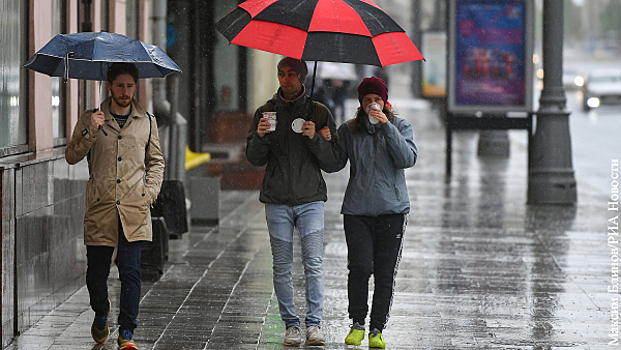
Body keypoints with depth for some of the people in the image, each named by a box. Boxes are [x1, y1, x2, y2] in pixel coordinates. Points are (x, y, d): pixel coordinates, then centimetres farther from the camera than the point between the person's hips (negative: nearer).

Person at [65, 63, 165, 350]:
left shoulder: (147, 121, 11)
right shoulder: (90, 120, 7)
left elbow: (156, 161, 19)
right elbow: (71, 156, 2)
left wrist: (151, 191, 5)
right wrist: (90, 132, -13)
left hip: (134, 209, 0)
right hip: (100, 208, 0)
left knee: (130, 270, -7)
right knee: (96, 271, 2)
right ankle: (101, 314, 32)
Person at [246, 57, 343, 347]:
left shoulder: (319, 113, 6)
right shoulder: (266, 112, 9)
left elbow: (334, 157, 2)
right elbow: (255, 159, 6)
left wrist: (315, 138, -15)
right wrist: (260, 138, -14)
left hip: (310, 198, -1)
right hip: (277, 201, 1)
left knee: (314, 264, -9)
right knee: (282, 267, 1)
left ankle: (314, 323, -3)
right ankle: (291, 325, 8)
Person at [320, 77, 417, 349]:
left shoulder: (400, 127, 6)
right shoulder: (349, 130, 8)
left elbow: (408, 159, -10)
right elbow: (333, 165, 8)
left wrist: (387, 127, -17)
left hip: (392, 208, 0)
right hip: (357, 209, 0)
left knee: (385, 272, -3)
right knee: (360, 268, -10)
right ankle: (357, 324, 6)